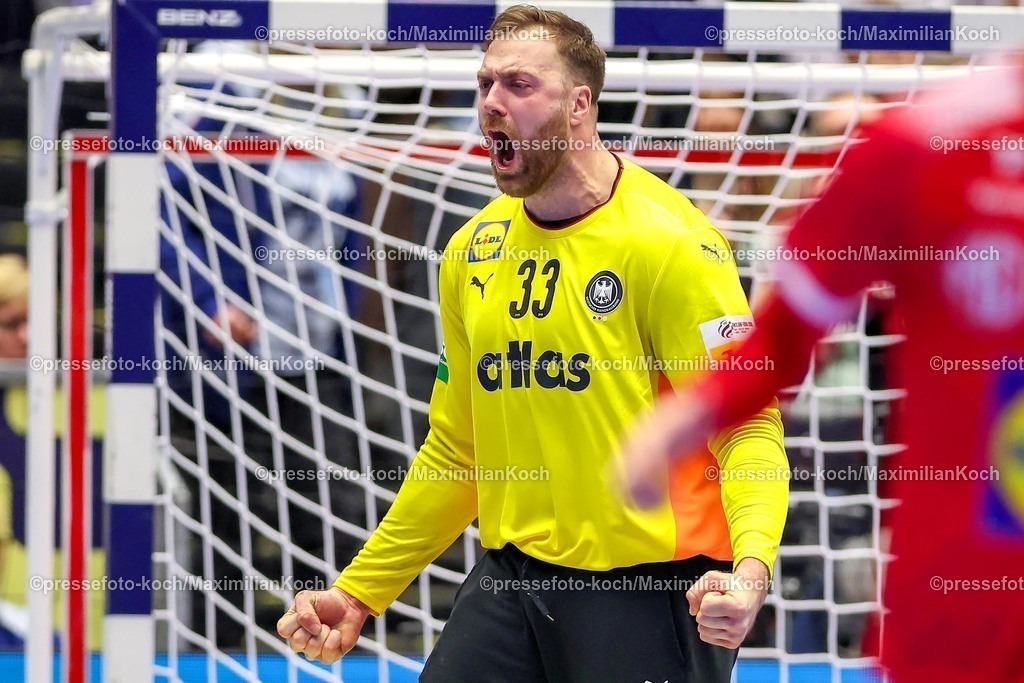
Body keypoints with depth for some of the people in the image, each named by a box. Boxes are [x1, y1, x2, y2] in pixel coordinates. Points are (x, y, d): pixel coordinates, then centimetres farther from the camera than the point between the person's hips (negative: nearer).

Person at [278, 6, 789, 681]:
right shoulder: (473, 251, 8)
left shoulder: (668, 240, -10)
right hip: (512, 578, 5)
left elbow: (747, 423, -13)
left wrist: (751, 566, -30)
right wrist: (359, 593, 15)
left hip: (649, 589, -5)